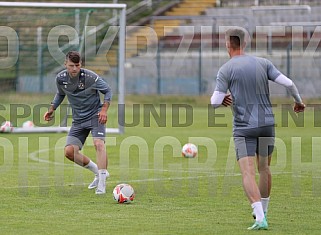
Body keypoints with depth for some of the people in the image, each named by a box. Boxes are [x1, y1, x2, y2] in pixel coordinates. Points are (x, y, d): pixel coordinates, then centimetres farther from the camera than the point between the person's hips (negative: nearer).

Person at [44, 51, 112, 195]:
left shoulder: (90, 77, -19)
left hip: (95, 115, -5)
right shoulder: (60, 79, -5)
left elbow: (107, 90, -7)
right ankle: (97, 171, 14)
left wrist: (104, 109, -19)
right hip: (78, 119, 5)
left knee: (98, 144, -28)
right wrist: (52, 109, 6)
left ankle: (101, 183, -28)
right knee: (69, 152, -6)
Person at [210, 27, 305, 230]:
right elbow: (288, 83, -4)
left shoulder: (226, 70, -6)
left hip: (244, 128, -4)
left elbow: (215, 102, -12)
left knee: (248, 173, -10)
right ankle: (263, 212, 34)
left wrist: (222, 99, 11)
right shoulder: (263, 63, 3)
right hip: (267, 123, 4)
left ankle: (260, 218, -24)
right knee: (264, 169, 21)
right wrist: (298, 101, 14)